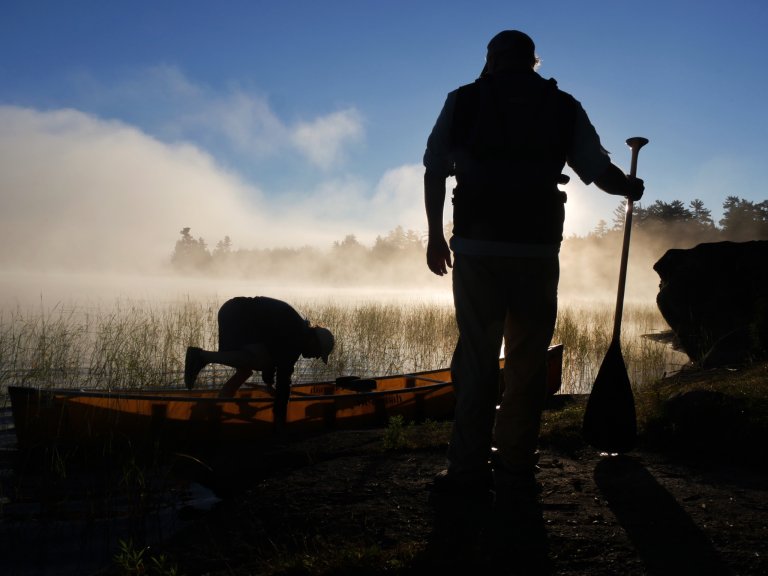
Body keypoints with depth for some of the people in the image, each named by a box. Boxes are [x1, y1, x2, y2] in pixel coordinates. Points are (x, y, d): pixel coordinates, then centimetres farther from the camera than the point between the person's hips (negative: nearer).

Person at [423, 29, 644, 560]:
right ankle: (514, 470, 9)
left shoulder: (463, 100, 9)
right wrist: (630, 188, 27)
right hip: (537, 248, 0)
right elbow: (599, 171, 6)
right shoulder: (564, 107, 10)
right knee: (527, 360, 6)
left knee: (477, 356, 6)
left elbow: (434, 171, 3)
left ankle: (469, 470, 5)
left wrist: (435, 235, 10)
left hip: (476, 246, 0)